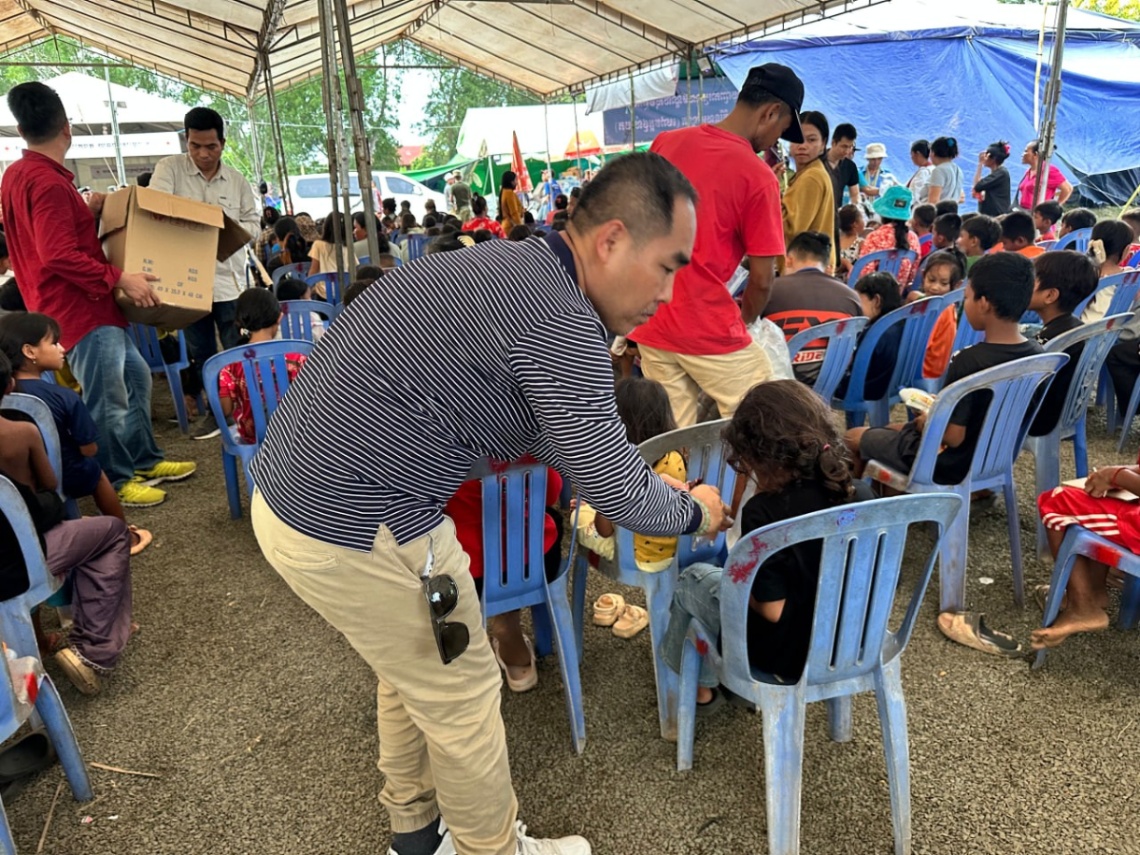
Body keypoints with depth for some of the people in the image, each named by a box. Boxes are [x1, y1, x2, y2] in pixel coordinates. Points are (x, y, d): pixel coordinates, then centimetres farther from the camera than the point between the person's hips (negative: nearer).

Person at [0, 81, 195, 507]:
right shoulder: (48, 182, -19)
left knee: (135, 377, 19)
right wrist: (120, 278, -22)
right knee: (108, 401, -2)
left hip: (91, 305, 11)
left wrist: (88, 212, 17)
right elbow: (59, 256, -24)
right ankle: (116, 483, 11)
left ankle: (145, 461, 29)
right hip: (82, 310, -11)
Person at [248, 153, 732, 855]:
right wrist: (695, 512, 8)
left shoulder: (510, 265, 8)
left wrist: (649, 481, 22)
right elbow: (616, 492, -13)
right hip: (356, 532, -10)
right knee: (463, 698, 11)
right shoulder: (563, 324, -22)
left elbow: (541, 427, 21)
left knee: (415, 668, 26)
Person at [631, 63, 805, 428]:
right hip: (709, 330, -6)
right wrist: (743, 321, 10)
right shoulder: (758, 176, -12)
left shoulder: (665, 143, 6)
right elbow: (762, 279, -10)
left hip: (651, 324, 6)